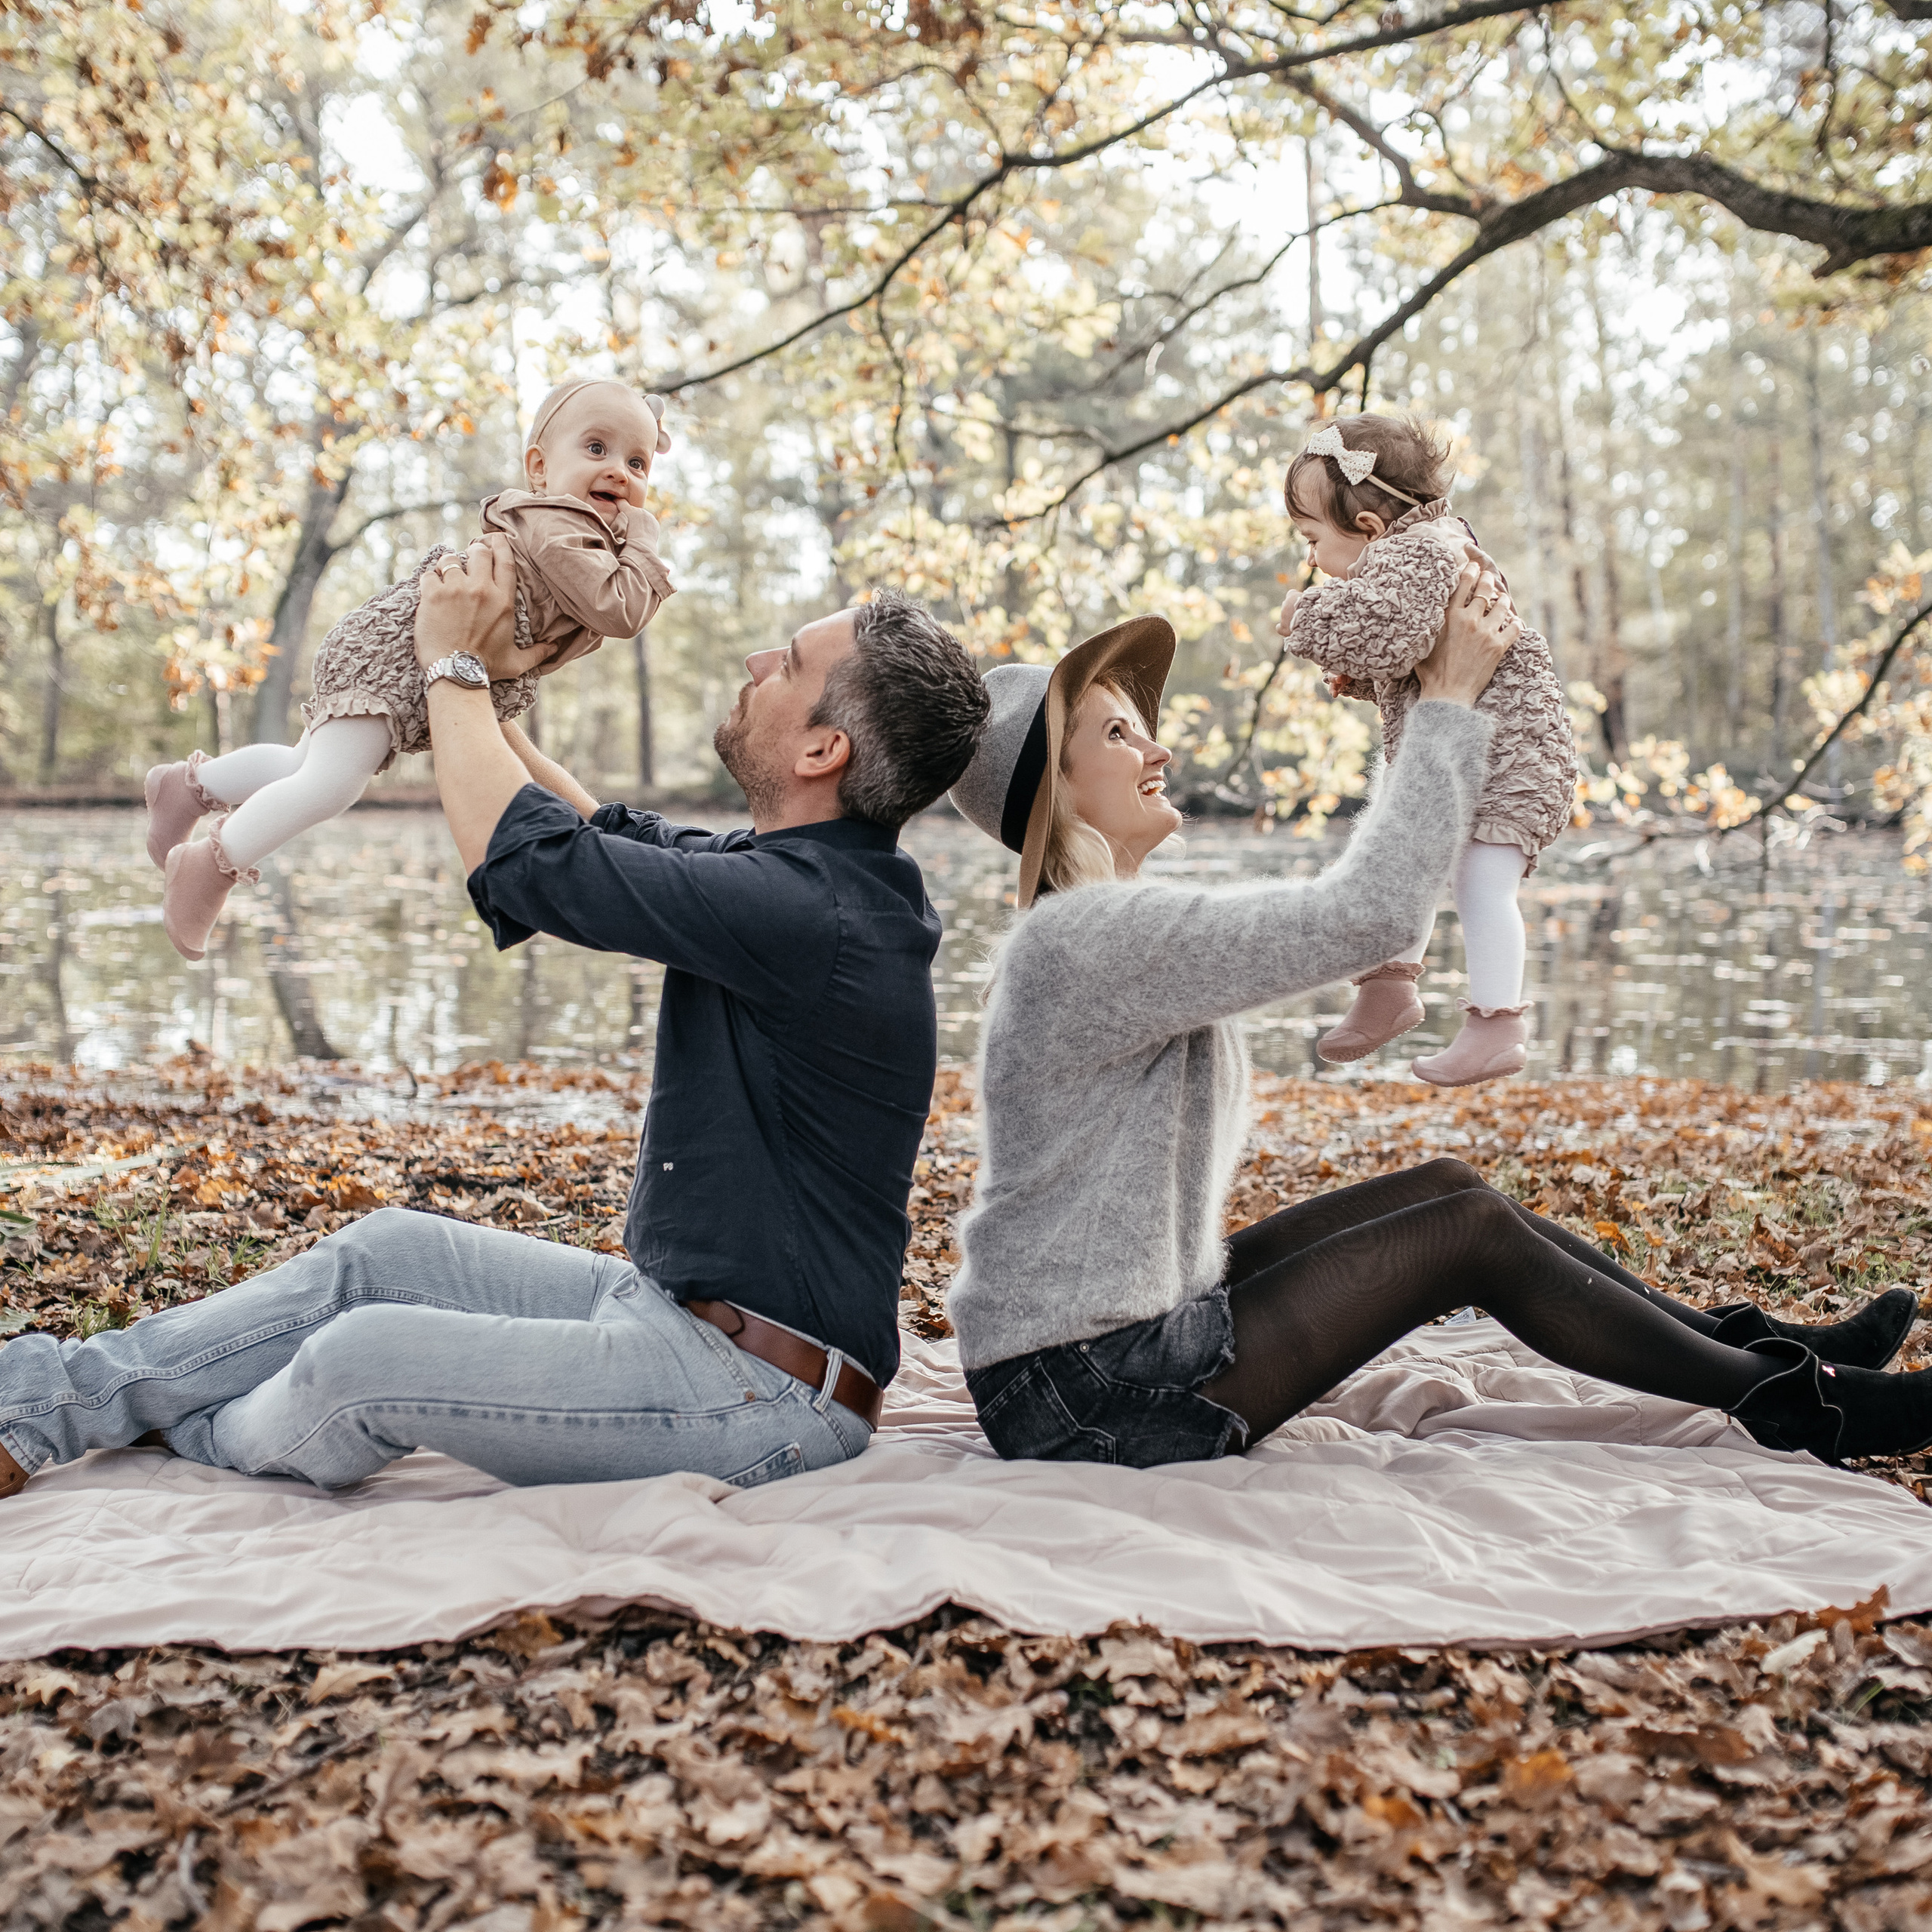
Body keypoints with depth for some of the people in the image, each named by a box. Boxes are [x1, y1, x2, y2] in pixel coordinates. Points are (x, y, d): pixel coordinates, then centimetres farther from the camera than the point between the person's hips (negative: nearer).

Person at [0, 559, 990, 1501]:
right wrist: (469, 684, 21)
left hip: (755, 1397, -10)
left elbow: (523, 854, -20)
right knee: (391, 1249, 9)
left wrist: (454, 662, -5)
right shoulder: (805, 872, 7)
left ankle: (210, 1444, 16)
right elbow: (607, 836, 23)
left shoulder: (807, 913, -25)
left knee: (363, 1360, -16)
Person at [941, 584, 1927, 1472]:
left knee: (1446, 1185, 8)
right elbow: (1370, 912, -23)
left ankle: (1735, 1339, 20)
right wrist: (1448, 702, -12)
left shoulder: (1106, 931, 12)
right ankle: (1791, 1402, 8)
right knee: (1475, 1230, -6)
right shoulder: (1088, 937, -21)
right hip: (1086, 1393, -10)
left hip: (1131, 1323, 10)